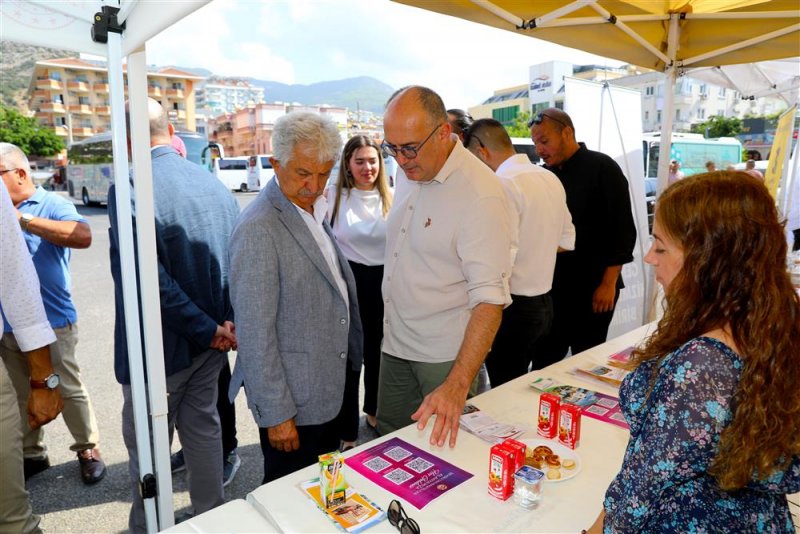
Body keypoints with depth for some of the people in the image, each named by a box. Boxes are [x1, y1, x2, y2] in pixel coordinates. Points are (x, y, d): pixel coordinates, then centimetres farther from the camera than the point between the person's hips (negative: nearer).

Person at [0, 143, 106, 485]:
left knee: (69, 391, 7)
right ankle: (31, 454, 31)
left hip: (52, 322, -5)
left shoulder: (52, 205, -8)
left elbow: (83, 236, -28)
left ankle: (88, 450, 23)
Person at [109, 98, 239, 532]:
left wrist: (209, 331, -16)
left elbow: (150, 280, -25)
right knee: (203, 428, 21)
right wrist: (225, 325, -1)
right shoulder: (214, 183, 0)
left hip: (159, 348, -6)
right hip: (209, 346, 6)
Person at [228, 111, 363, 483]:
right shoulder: (258, 229, -22)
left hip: (328, 392, 8)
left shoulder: (314, 212, 7)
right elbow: (255, 333, -21)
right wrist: (276, 414, -17)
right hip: (292, 403, -8)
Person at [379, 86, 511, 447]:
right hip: (396, 342, 7)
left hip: (448, 354, -6)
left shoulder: (480, 195, -22)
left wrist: (458, 384, -33)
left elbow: (490, 298, -27)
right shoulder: (410, 171, 2)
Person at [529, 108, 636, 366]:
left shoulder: (602, 169, -7)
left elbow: (622, 230, -10)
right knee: (545, 361, 7)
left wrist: (608, 283, -14)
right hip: (551, 286, 5)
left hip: (592, 287, -5)